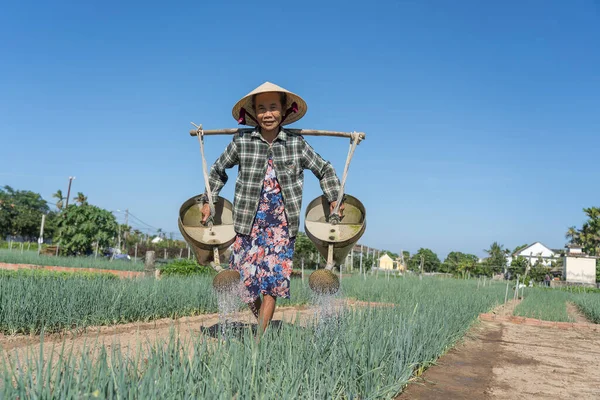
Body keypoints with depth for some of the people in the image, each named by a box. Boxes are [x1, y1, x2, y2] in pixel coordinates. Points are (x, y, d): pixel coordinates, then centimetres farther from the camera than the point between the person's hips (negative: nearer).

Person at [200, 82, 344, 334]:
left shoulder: (297, 144, -2)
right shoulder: (241, 142, -2)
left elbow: (325, 170, 11)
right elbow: (219, 170, 14)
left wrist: (334, 199, 2)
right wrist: (208, 201, 10)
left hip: (282, 225, -1)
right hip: (249, 223, 1)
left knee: (272, 280, -2)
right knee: (246, 278, 5)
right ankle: (264, 323, 31)